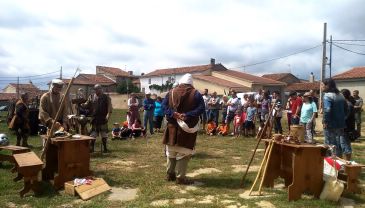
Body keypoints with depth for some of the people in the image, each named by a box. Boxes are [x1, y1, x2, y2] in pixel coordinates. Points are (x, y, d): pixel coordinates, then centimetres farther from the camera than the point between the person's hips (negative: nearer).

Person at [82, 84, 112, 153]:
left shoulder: (106, 97, 0)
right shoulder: (91, 97, 9)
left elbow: (109, 107, -5)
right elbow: (87, 105, 6)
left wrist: (108, 114, -19)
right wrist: (83, 104, -16)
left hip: (103, 119, -2)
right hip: (94, 119, 2)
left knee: (104, 134, 4)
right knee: (93, 134, 6)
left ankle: (105, 148, 15)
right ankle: (91, 148, 14)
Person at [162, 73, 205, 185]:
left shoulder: (171, 92, 5)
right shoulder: (196, 94, -2)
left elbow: (164, 105, -3)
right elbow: (201, 108, -12)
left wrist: (173, 114, -13)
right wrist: (187, 115, -18)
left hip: (172, 126, 3)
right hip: (188, 126, -3)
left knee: (171, 151, 15)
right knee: (184, 152, 4)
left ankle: (170, 174, 23)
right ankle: (180, 177, 6)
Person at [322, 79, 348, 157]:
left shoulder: (327, 96, -15)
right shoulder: (340, 95, 11)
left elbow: (327, 110, -27)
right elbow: (346, 109, 17)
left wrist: (325, 121, -18)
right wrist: (342, 119, 19)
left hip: (330, 125, -8)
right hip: (340, 124, 8)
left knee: (330, 145, 2)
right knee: (338, 144, 17)